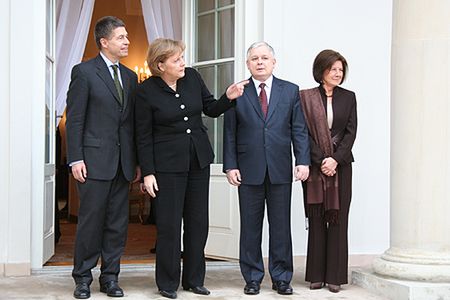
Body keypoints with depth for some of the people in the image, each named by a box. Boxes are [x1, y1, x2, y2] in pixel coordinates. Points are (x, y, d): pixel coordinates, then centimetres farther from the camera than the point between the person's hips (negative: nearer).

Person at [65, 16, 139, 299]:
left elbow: (133, 122, 15)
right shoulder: (84, 71, -3)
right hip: (95, 161, -5)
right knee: (91, 221, 1)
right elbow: (74, 119, -6)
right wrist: (76, 159, -12)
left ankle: (110, 277, 17)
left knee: (118, 223, 7)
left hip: (123, 163, 5)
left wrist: (137, 161, 10)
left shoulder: (130, 76, 14)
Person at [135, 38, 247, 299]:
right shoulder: (146, 91, -9)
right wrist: (148, 172, -9)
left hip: (199, 160, 5)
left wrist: (229, 98, -8)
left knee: (198, 222, 9)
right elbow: (144, 136, -6)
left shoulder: (192, 77, 2)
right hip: (168, 163, -4)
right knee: (169, 225, 0)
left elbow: (211, 109, 12)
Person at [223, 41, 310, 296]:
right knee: (250, 226, 6)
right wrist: (230, 165, -4)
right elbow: (230, 133, 3)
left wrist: (303, 161, -5)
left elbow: (299, 130, 5)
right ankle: (253, 278, 16)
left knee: (281, 226, 6)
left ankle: (281, 278, 16)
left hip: (280, 170, 1)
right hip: (249, 170, -1)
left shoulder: (290, 91, 7)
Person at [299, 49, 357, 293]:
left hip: (341, 165, 1)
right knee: (317, 220, 2)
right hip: (314, 165, -1)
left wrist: (335, 159, -10)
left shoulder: (348, 97, 8)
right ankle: (317, 275, 9)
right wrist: (321, 161, -11)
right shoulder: (306, 97, 3)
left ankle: (335, 276, 5)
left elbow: (351, 132, 2)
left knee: (338, 219, 0)